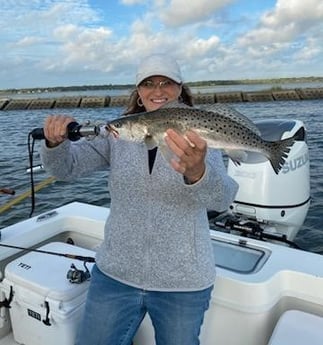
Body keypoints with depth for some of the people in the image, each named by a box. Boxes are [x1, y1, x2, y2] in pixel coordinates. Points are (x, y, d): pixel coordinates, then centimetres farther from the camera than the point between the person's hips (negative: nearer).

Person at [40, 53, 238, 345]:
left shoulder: (200, 138, -8)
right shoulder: (117, 135, 0)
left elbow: (221, 198, -24)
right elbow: (67, 167, -6)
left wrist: (196, 172, -46)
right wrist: (56, 142, -28)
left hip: (183, 283, -1)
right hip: (115, 273, 2)